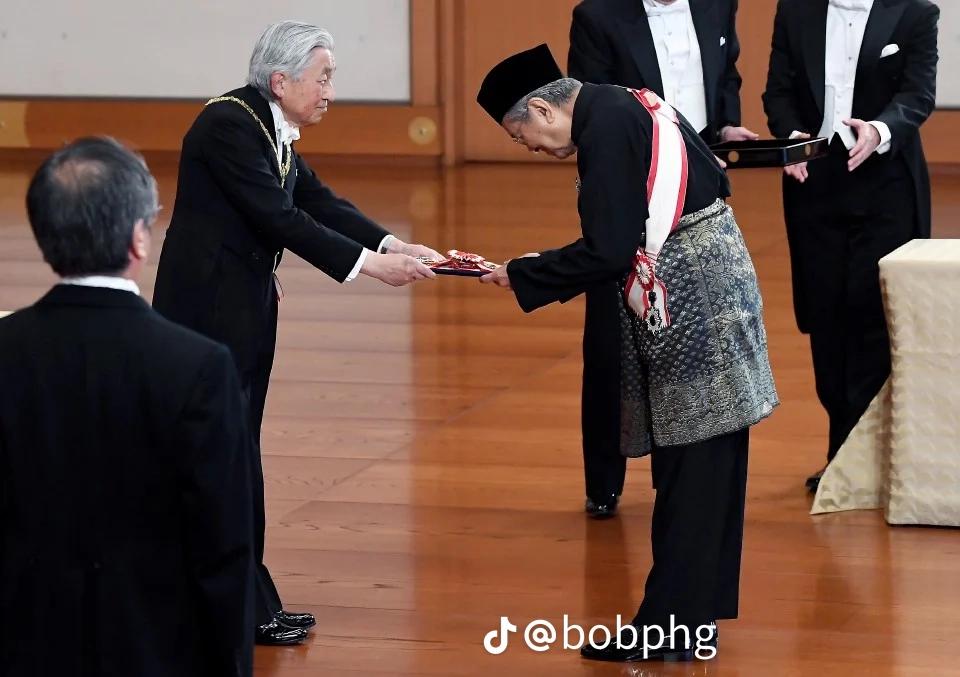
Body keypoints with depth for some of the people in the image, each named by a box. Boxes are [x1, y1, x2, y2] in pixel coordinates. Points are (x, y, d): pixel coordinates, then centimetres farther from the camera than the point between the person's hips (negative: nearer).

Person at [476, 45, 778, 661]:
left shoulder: (606, 131, -15)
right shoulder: (626, 108, 15)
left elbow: (607, 253, -19)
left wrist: (520, 277, -8)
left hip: (692, 307, -10)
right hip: (709, 293, 10)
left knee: (690, 471, -5)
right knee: (704, 470, 13)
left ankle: (670, 627, 1)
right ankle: (690, 617, 20)